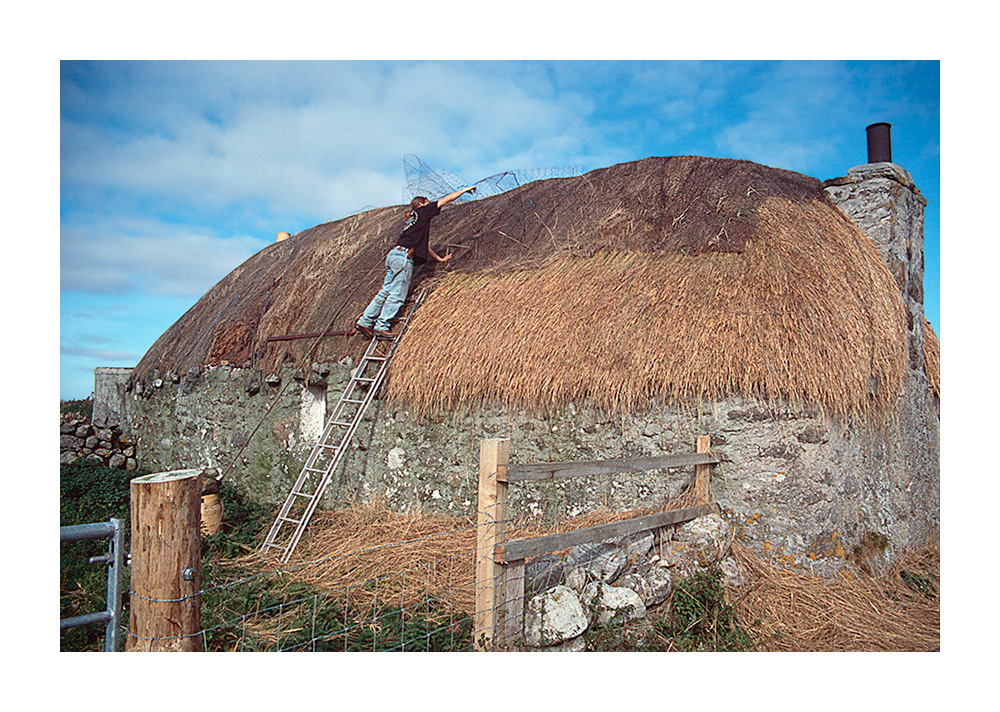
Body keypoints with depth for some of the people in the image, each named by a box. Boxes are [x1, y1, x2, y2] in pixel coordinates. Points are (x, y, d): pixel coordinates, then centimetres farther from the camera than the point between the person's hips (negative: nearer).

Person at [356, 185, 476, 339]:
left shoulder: (411, 220, 32)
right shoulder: (422, 212, 8)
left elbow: (424, 245, 38)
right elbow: (446, 199, 10)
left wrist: (440, 259, 44)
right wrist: (466, 189, 21)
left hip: (393, 255, 9)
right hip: (403, 256, -9)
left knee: (386, 291, 7)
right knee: (397, 295, -8)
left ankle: (364, 322, 6)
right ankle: (381, 326, -9)